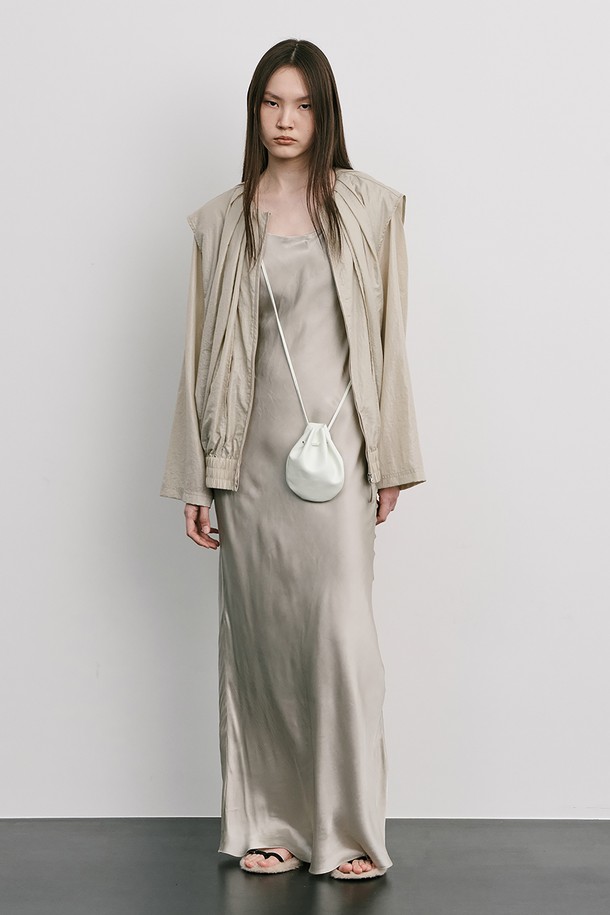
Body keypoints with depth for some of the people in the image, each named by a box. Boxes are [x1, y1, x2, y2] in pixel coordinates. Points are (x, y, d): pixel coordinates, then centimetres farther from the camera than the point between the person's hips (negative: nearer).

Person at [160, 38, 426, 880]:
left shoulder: (367, 208, 5)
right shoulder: (223, 220, 7)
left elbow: (386, 335, 5)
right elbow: (205, 349, 7)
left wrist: (389, 458, 2)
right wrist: (197, 478, 4)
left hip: (336, 444, -1)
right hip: (253, 449, 1)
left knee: (340, 629, -6)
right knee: (258, 633, 4)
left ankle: (349, 829, 5)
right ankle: (268, 823, 15)